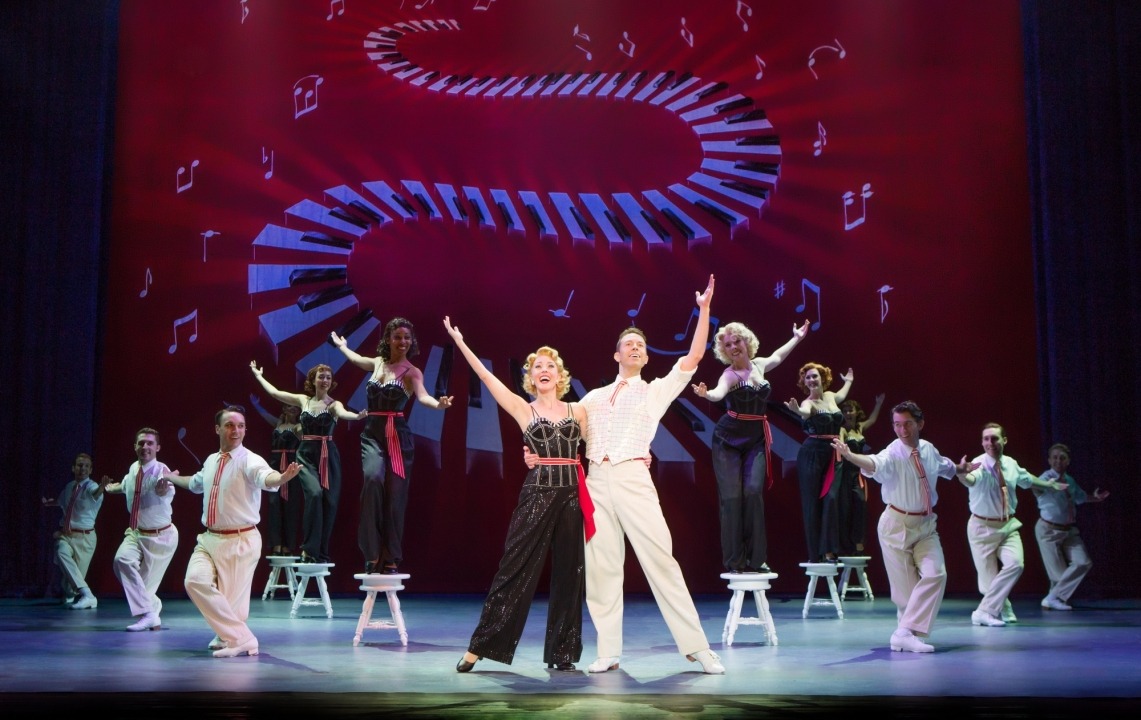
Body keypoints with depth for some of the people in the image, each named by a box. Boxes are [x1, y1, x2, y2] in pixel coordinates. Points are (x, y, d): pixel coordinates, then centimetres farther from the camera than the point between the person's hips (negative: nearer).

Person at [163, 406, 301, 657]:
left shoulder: (249, 461, -13)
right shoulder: (211, 461, 9)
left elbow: (266, 478, -38)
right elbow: (196, 483, 34)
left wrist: (283, 477, -60)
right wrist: (173, 478, 48)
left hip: (240, 542, -6)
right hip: (209, 539, 6)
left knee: (233, 599, -3)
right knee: (195, 581, -15)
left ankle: (230, 639, 22)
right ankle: (241, 639, -7)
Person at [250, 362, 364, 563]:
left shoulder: (333, 404, -1)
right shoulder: (303, 400, 8)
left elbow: (342, 413, -25)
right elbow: (274, 392, 18)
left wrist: (357, 416, -47)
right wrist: (258, 374, 29)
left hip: (328, 456, 0)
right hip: (306, 455, 0)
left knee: (329, 501, -2)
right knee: (314, 493, -23)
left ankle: (321, 553, 11)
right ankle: (309, 549, -19)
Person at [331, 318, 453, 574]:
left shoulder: (411, 372, -3)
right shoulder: (377, 363, 11)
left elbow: (422, 395, -24)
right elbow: (355, 358, 35)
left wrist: (438, 404, -46)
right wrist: (341, 345, 54)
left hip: (397, 435, -2)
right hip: (372, 433, 2)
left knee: (395, 495, -3)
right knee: (373, 478, -25)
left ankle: (391, 559, 6)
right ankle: (372, 553, -25)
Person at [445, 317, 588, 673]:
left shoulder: (578, 411, 11)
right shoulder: (523, 410, 5)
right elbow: (487, 377, -1)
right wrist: (460, 342, -3)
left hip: (572, 494, 2)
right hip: (536, 494, -2)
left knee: (568, 573, 5)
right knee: (515, 569, -3)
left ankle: (562, 654, 14)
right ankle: (479, 647, 6)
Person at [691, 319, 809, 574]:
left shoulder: (759, 365, 6)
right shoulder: (730, 374, -12)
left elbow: (778, 356, 30)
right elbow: (719, 392, -35)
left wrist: (797, 338, 43)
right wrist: (706, 394, -58)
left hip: (757, 440, 4)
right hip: (728, 439, -4)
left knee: (754, 492, -11)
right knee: (732, 496, -9)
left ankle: (756, 559, -7)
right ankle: (734, 560, -5)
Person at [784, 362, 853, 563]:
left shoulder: (830, 396, 12)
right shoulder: (809, 403, -8)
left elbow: (842, 395, 38)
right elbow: (805, 412, -34)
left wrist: (848, 381, 56)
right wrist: (797, 410, -57)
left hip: (833, 456, 5)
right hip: (812, 455, -5)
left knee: (831, 499, -11)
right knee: (812, 502, -4)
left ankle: (829, 551, -10)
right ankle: (814, 555, 0)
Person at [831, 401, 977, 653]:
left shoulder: (929, 450, 1)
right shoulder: (893, 454, -17)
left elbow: (945, 467, 29)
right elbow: (874, 463, -44)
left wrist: (960, 469, 16)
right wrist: (849, 455, -61)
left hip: (926, 524, 5)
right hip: (897, 525, -5)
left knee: (935, 574, -13)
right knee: (905, 585, 0)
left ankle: (905, 633, -13)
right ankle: (905, 632, 20)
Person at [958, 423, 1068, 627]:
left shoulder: (1011, 464, -1)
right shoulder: (980, 465, -20)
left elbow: (1027, 479, 23)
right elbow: (971, 479, -46)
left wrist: (1049, 484, 34)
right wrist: (962, 475, -70)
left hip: (1008, 525, 4)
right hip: (983, 527, -4)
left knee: (1015, 564, -19)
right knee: (989, 577, 0)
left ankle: (985, 612, -14)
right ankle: (1003, 610, 31)